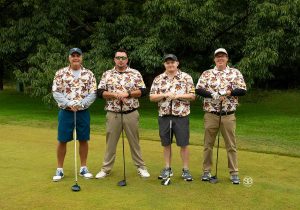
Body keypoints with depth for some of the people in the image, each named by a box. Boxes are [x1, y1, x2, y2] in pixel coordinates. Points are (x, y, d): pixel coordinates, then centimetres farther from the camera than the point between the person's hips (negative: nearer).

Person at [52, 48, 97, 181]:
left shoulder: (89, 74, 3)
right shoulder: (60, 73, 1)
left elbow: (93, 93, -2)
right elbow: (56, 92, -4)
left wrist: (80, 104, -15)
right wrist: (68, 104, -16)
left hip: (83, 112, 1)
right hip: (65, 112, -1)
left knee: (83, 140, 7)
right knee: (62, 140, 3)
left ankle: (83, 168, 21)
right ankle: (59, 169, 16)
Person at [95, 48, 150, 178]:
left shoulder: (135, 73, 2)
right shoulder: (107, 74, 4)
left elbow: (142, 91, -3)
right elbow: (100, 93, -2)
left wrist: (128, 93, -16)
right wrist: (115, 95, -16)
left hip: (131, 113, -1)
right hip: (113, 114, 1)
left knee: (134, 141, 8)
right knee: (110, 142, 8)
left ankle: (141, 167, 19)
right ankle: (106, 169, 18)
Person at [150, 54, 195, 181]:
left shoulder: (186, 77, 0)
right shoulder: (158, 79, 6)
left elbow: (192, 96, -2)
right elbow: (152, 97, 2)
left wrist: (178, 95, -16)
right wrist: (164, 95, -13)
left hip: (181, 115, -2)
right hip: (164, 115, 2)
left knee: (183, 144, 2)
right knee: (166, 143, 10)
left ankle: (185, 170, 13)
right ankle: (167, 168, 22)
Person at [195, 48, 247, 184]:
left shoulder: (235, 73, 6)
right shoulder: (206, 73, 7)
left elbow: (243, 90, -1)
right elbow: (198, 89, -3)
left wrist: (228, 92, -15)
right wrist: (212, 94, -18)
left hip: (228, 115, -1)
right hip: (210, 114, 1)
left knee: (231, 145, 3)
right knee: (208, 144, 8)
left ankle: (234, 173, 13)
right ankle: (206, 171, 19)